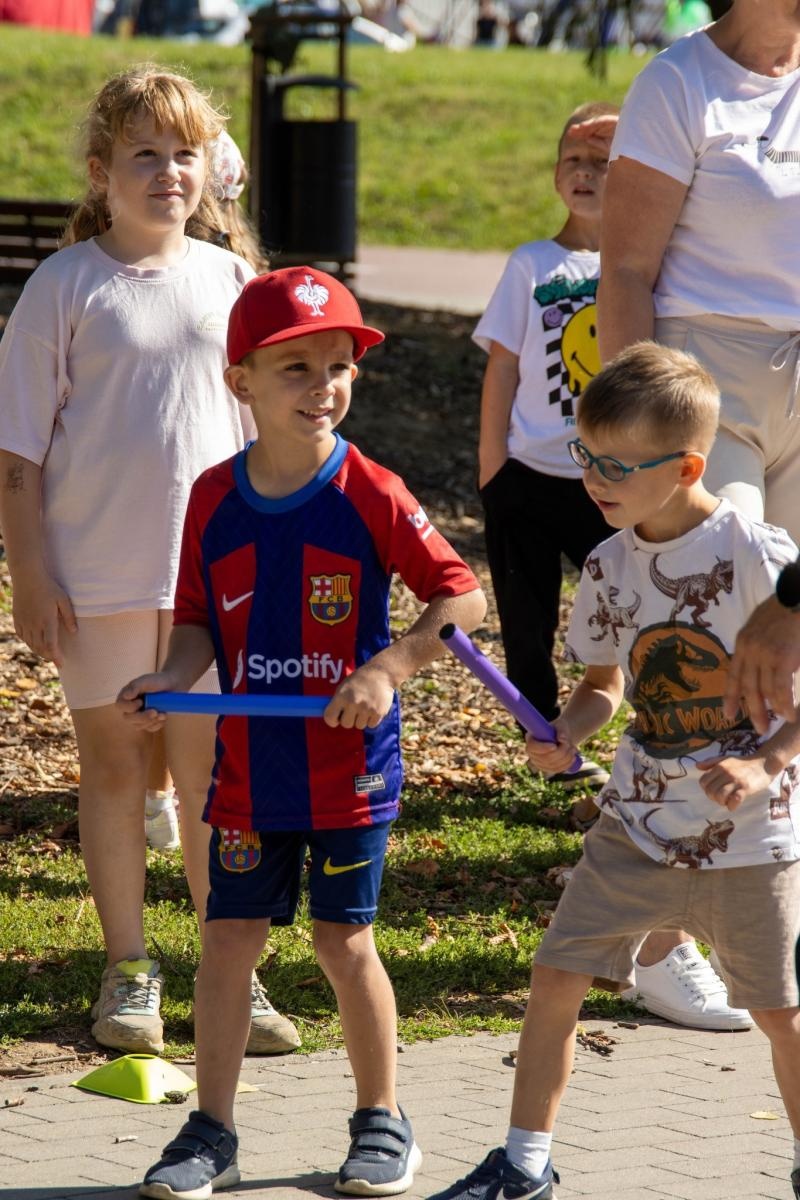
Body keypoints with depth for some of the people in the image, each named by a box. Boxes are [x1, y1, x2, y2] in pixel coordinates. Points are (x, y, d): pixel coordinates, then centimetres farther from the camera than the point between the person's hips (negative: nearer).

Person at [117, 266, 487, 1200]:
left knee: (343, 939, 4)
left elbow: (462, 598, -8)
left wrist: (386, 669, -20)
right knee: (229, 939, 4)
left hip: (348, 764, -3)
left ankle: (382, 1124, 20)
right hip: (247, 765, 3)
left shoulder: (369, 495, -10)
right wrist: (167, 683, -13)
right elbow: (199, 623, 6)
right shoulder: (213, 499, 0)